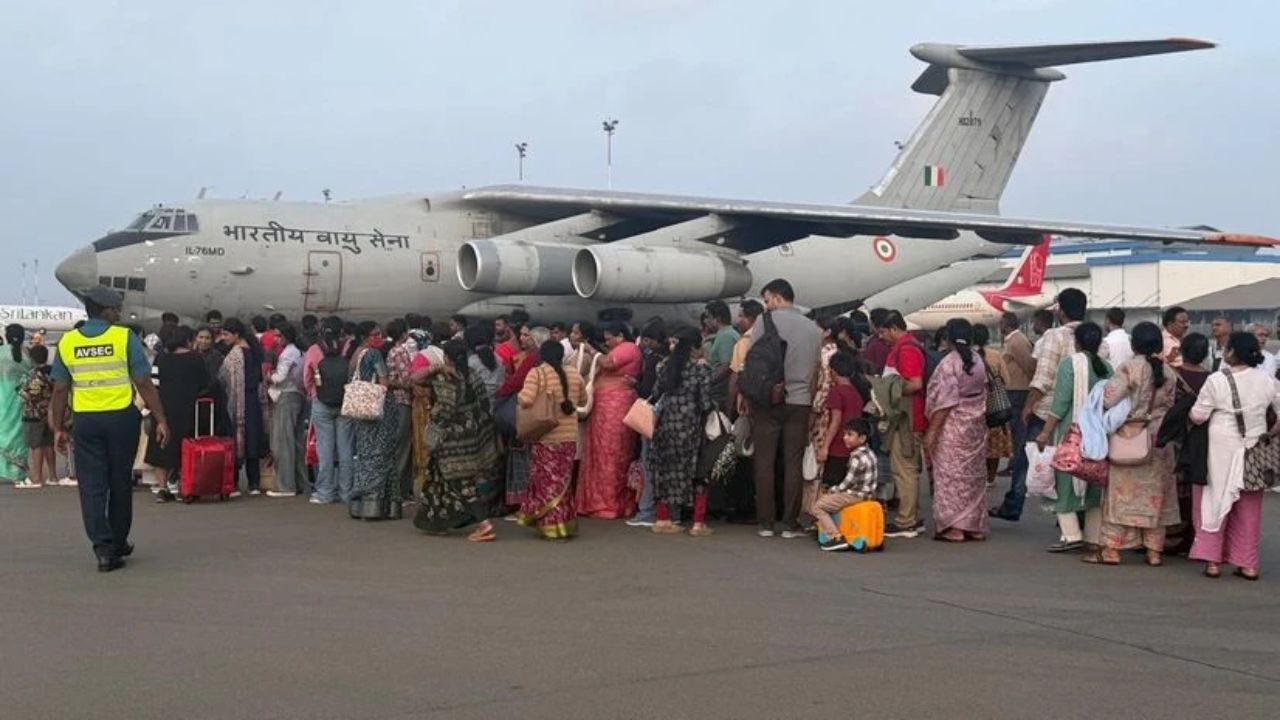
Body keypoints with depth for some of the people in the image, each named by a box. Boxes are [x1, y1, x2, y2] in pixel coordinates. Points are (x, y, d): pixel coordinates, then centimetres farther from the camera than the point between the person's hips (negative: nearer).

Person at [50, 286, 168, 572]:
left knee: (92, 486, 4)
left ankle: (104, 549, -4)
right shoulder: (125, 338, -6)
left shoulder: (67, 342, 2)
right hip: (121, 418, -1)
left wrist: (58, 428, 12)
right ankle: (119, 543, 25)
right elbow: (144, 385, -8)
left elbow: (60, 390, 5)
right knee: (120, 483, 13)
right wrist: (160, 419, -3)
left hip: (85, 420, 1)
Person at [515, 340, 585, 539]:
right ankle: (565, 524, 17)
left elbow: (526, 400, -18)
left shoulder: (537, 373, -9)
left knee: (547, 481, 4)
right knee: (563, 481, 14)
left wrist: (520, 395, 2)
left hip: (544, 436, -4)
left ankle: (552, 526, 5)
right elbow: (581, 401, 14)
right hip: (569, 436, 4)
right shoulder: (574, 374, 4)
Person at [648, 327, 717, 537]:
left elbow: (656, 394, 5)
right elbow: (705, 404, -12)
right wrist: (714, 404, 9)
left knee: (667, 471, 13)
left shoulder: (665, 366, 4)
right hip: (690, 427, -4)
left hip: (666, 425, 4)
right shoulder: (701, 369, -10)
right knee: (697, 473, 6)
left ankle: (663, 520, 15)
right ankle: (698, 523, 4)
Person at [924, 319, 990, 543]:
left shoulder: (949, 362, -15)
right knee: (974, 475, 12)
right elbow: (982, 393, 10)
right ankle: (975, 526, 16)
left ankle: (953, 527, -3)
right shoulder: (978, 361, 6)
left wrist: (932, 431, -16)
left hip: (953, 426, -7)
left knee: (951, 475, -2)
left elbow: (945, 401, -18)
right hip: (977, 424, 7)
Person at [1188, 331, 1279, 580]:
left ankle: (1212, 560, 7)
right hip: (1254, 451, 3)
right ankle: (1247, 564, 16)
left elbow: (1197, 416, -9)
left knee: (1215, 501, 9)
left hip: (1222, 450, -3)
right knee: (1248, 509, 12)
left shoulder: (1216, 381, -14)